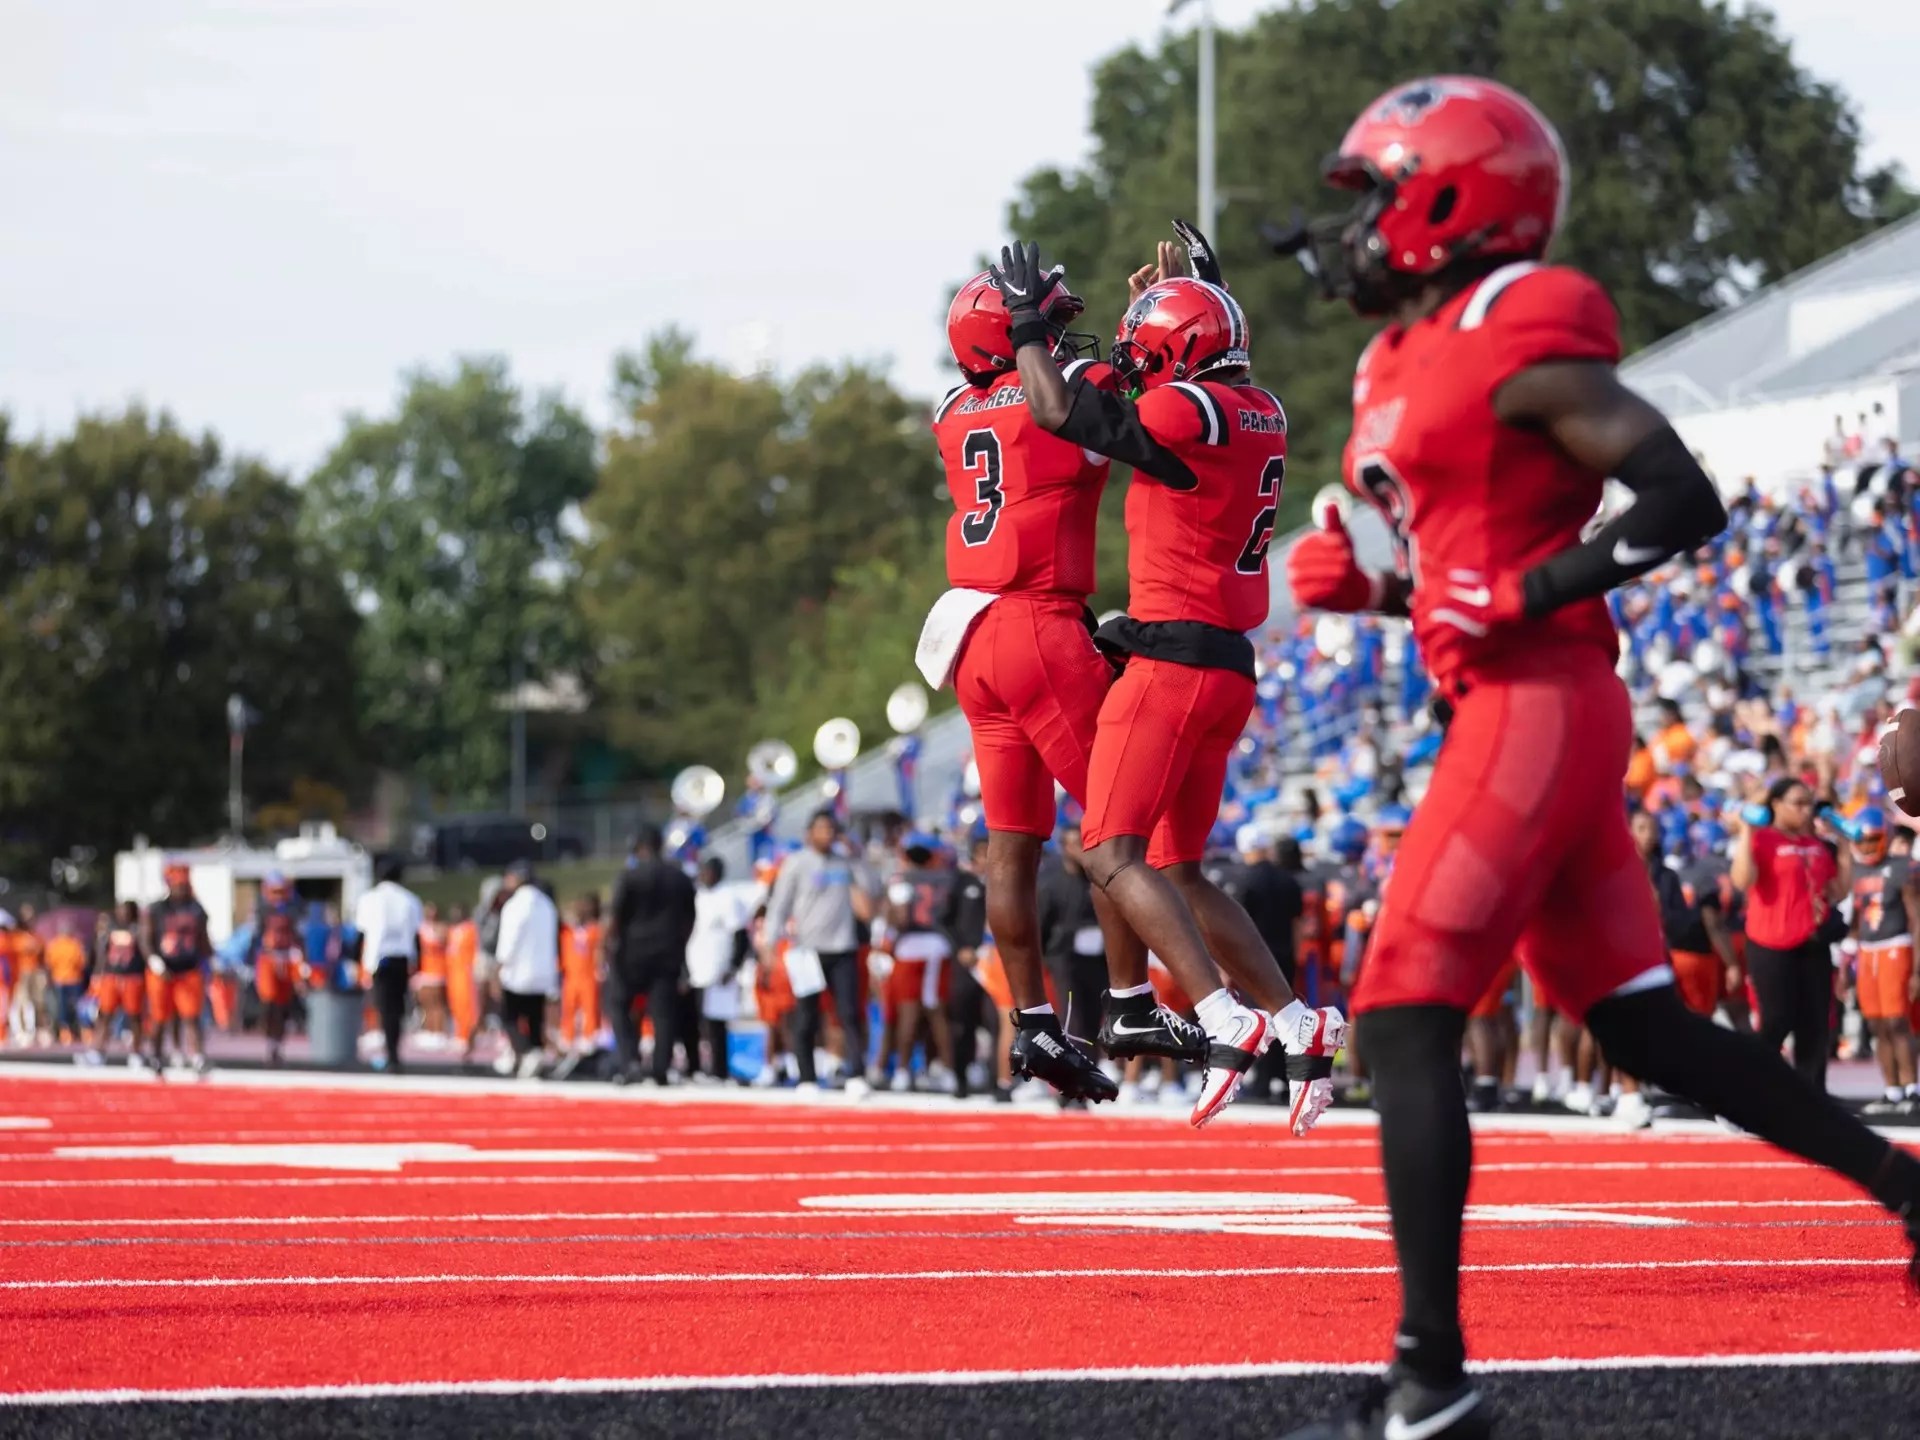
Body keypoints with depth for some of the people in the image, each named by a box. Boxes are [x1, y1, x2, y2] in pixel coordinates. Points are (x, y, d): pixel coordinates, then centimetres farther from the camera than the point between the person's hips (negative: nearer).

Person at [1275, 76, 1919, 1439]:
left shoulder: (1517, 342, -12)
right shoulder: (1407, 360, 17)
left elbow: (1684, 500, -15)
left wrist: (1529, 594, -18)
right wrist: (1360, 585, 9)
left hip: (1537, 711, -10)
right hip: (1526, 716, 10)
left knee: (1404, 1024, -11)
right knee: (1646, 1027, 13)